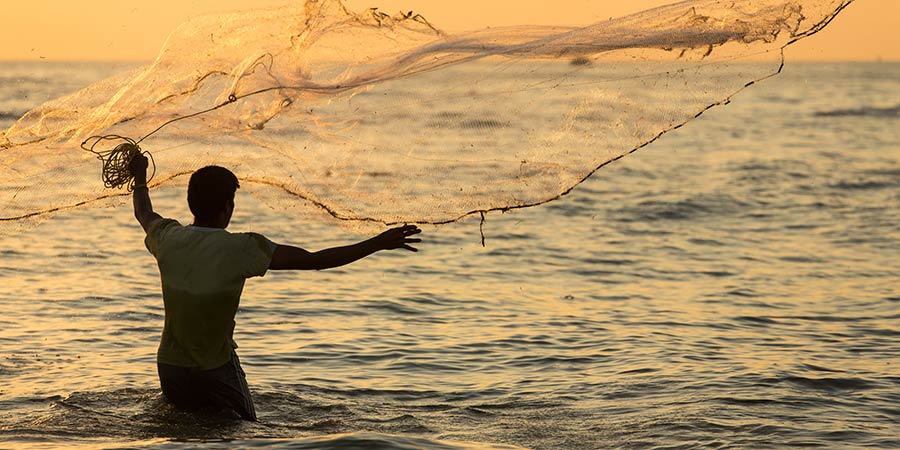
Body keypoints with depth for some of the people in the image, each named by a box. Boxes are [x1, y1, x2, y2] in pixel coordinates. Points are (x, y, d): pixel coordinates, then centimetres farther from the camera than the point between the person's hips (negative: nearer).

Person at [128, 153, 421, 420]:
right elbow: (314, 260, -17)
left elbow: (143, 212, 21)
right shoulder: (242, 249, -18)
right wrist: (379, 243, -11)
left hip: (171, 366, 5)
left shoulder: (169, 239, -5)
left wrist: (140, 177, 43)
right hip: (216, 370, -5)